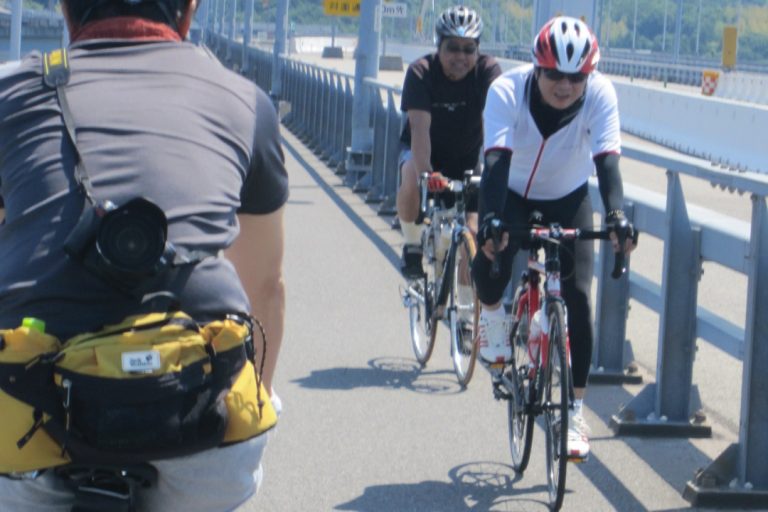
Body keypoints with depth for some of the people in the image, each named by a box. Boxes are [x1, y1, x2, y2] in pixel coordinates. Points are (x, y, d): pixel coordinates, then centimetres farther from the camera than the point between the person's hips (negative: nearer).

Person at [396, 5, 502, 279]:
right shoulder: (421, 72, -24)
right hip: (424, 151, -1)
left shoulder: (488, 70, -22)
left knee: (471, 234, -11)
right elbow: (420, 126, -35)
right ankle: (412, 246, -11)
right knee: (413, 181, -35)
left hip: (467, 156, 1)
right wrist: (425, 173, -50)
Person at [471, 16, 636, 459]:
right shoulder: (507, 91, -29)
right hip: (513, 195, -1)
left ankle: (575, 411, -1)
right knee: (490, 264, -30)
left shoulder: (601, 94, -25)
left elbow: (607, 160, -33)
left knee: (578, 297, -13)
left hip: (569, 200, 1)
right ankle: (494, 316, 7)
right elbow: (497, 160, -38)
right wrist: (491, 219, -53)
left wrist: (617, 214, -50)